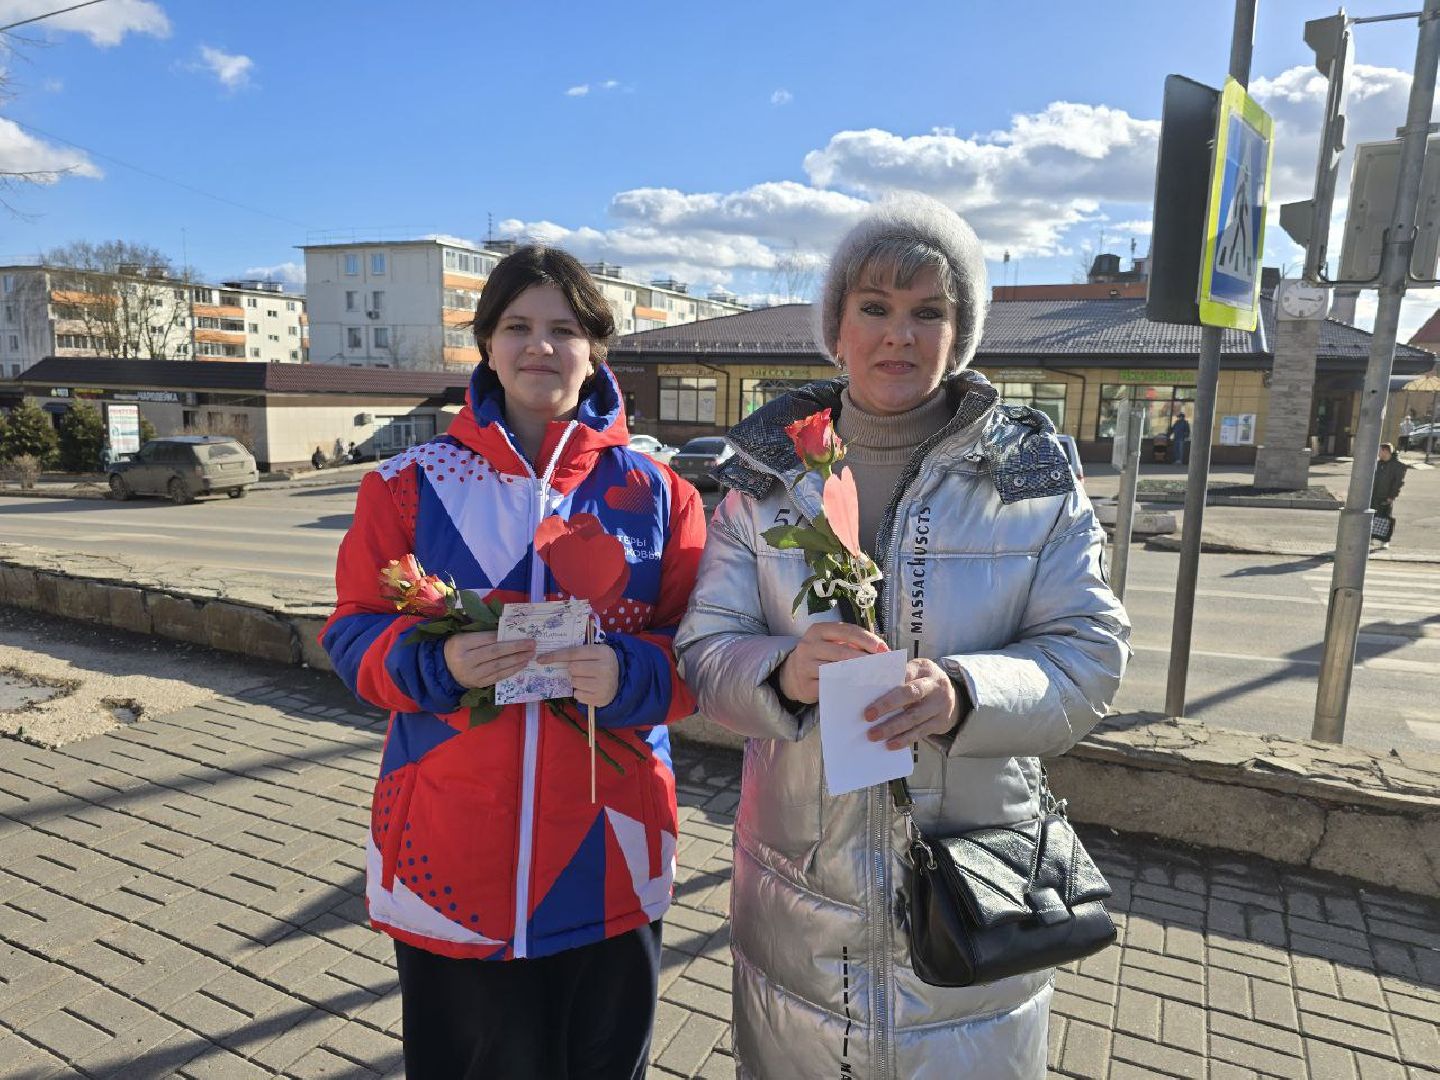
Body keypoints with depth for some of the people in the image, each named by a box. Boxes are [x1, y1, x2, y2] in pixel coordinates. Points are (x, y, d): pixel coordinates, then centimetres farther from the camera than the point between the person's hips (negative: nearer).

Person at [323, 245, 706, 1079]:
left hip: (608, 861, 1)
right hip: (449, 858, 0)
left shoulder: (655, 492, 1)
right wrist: (434, 660, -18)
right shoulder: (411, 484, 1)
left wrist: (629, 674, -20)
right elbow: (354, 635, 2)